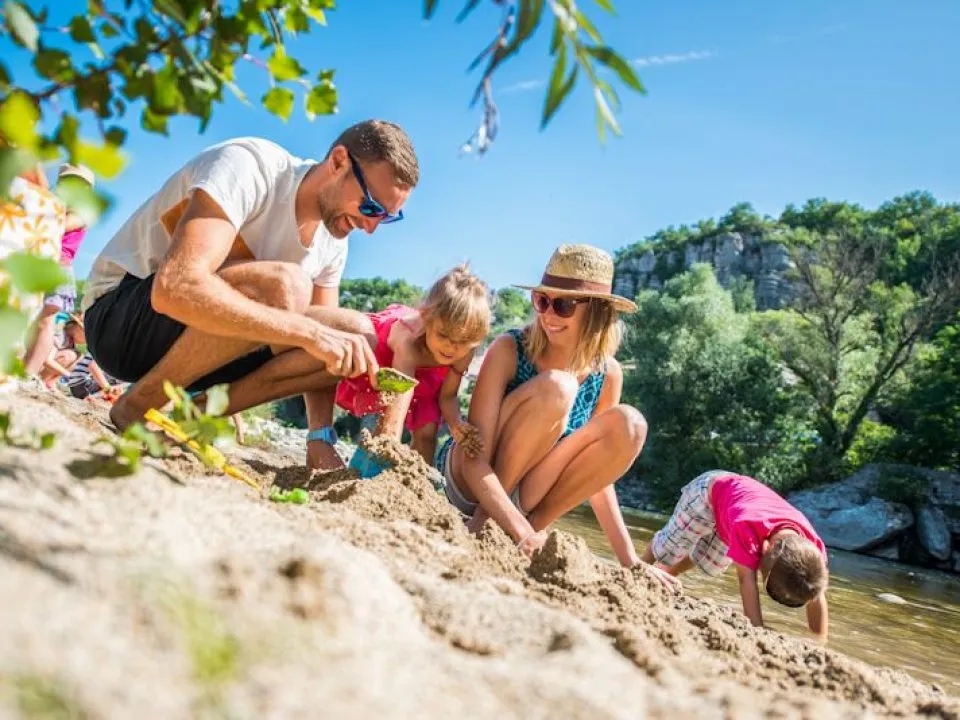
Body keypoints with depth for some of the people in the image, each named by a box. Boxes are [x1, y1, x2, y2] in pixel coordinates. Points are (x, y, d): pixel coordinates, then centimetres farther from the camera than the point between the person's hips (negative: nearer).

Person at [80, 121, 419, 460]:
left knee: (358, 335, -10)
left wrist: (321, 437, -10)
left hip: (197, 342, 7)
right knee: (282, 287, -34)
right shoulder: (249, 166, -23)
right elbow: (175, 288, -38)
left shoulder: (333, 241, 0)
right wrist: (310, 331, -41)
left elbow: (321, 354, 5)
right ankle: (134, 409, -14)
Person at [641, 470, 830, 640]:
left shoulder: (811, 544, -34)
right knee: (669, 546, 7)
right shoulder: (747, 527, -51)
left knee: (709, 563, 22)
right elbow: (747, 580, -51)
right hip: (709, 490, -5)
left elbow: (816, 596, -27)